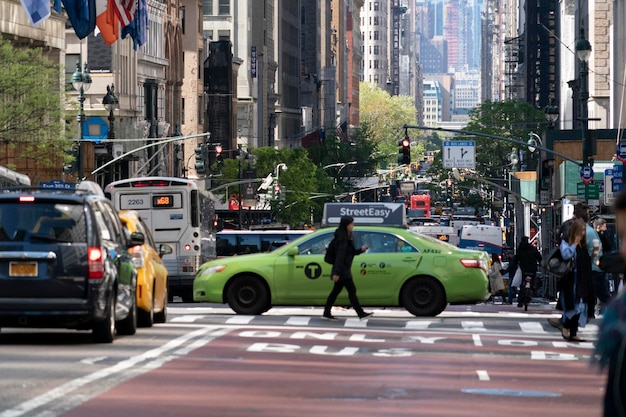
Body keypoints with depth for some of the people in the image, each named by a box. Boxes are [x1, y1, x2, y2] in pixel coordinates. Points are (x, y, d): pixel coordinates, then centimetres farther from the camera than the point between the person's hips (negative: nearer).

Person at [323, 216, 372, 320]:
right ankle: (361, 313, -3)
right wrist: (337, 273, -25)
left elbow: (351, 252, 21)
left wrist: (361, 250, 5)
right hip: (342, 270, -10)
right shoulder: (343, 238, -17)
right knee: (352, 291, -6)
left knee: (336, 291, 12)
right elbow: (340, 255, -22)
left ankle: (327, 313, 17)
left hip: (344, 270, 10)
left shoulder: (347, 237, 14)